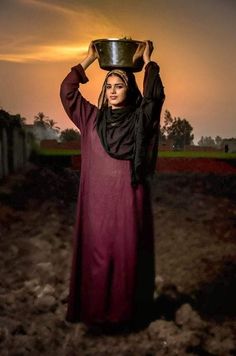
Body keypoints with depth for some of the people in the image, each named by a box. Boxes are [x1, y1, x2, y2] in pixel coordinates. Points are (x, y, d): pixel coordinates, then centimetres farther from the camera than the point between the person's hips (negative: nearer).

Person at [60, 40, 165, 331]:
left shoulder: (140, 119, 4)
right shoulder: (92, 119, 9)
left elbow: (155, 96, -14)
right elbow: (67, 92, 4)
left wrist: (148, 61, -7)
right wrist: (89, 59, 4)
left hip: (129, 199, -2)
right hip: (98, 199, 2)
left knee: (128, 253, 4)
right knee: (96, 253, 5)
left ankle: (127, 310, 18)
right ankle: (94, 310, 19)